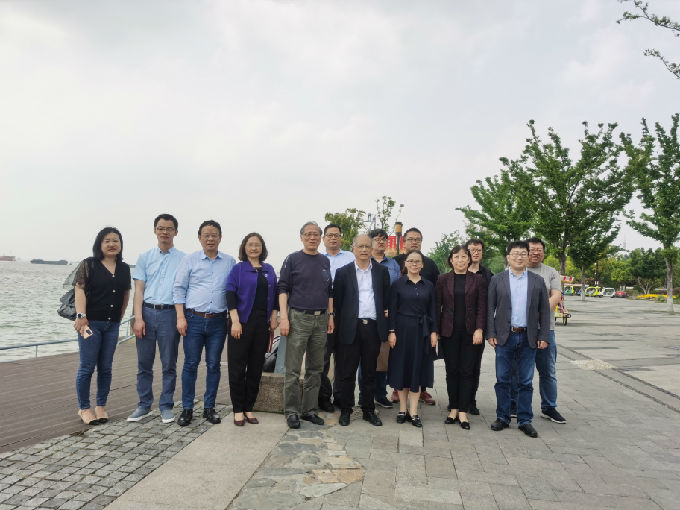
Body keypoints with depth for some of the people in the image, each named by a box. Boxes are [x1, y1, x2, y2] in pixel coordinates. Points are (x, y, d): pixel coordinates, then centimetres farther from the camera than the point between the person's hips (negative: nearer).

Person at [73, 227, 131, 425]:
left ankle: (101, 406, 21)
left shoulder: (124, 268, 11)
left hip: (112, 325, 4)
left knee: (106, 368, 9)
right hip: (91, 323, -4)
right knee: (87, 367, 0)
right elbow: (80, 290, -8)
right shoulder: (88, 264, -2)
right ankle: (84, 408, 14)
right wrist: (81, 316, -16)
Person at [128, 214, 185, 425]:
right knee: (144, 364, 7)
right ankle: (144, 405, 20)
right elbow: (138, 290, 6)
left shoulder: (183, 259, 5)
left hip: (170, 314, -2)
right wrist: (138, 318, -5)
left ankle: (166, 406, 16)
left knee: (169, 364, 5)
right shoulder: (145, 257, 11)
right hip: (147, 312, 2)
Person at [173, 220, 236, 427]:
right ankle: (187, 408, 14)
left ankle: (209, 407, 19)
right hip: (194, 319, -1)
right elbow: (179, 289, 3)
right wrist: (180, 317, -5)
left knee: (214, 365, 7)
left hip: (218, 321, 1)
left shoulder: (230, 262, 8)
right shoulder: (189, 260, 4)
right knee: (190, 364, 2)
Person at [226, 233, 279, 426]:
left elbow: (275, 295, 16)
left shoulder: (269, 270, 14)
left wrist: (274, 316, 4)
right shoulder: (238, 269, 2)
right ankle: (238, 410, 11)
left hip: (262, 323, 4)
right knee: (237, 368, 0)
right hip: (242, 322, -4)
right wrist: (235, 321, -15)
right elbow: (230, 294, -6)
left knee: (256, 368, 7)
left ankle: (248, 408, 18)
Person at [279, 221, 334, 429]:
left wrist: (330, 315, 11)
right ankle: (291, 411, 9)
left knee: (315, 368, 10)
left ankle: (309, 409, 21)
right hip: (298, 318, -5)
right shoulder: (292, 259, 0)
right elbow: (283, 289, -3)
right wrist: (284, 317, -12)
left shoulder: (325, 262, 13)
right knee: (293, 369, -3)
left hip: (321, 319, 5)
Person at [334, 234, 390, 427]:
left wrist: (386, 326, 4)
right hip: (350, 328, -2)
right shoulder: (343, 272, 5)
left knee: (370, 372, 11)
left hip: (373, 328, 2)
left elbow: (387, 299, 11)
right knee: (347, 371, 4)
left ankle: (368, 410, 23)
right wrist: (338, 325, -2)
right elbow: (337, 300, 4)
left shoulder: (382, 272, 10)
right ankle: (345, 410, 17)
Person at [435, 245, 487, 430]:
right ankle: (453, 409, 18)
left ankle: (463, 412, 9)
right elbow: (437, 305, 4)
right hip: (449, 331, 0)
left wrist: (479, 329, -8)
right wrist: (435, 330, -1)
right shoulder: (443, 279, 4)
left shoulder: (478, 279, 4)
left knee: (467, 371, 1)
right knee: (452, 370, 6)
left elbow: (482, 306, 1)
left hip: (469, 331, 0)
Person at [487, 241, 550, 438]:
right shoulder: (497, 280, 3)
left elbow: (544, 311, 6)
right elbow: (490, 308, 2)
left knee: (526, 382, 7)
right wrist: (490, 334, -5)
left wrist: (543, 337, 0)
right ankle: (502, 418, 19)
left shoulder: (537, 281, 7)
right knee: (502, 380, 6)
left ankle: (525, 420, 18)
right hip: (504, 337, -1)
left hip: (528, 338, 1)